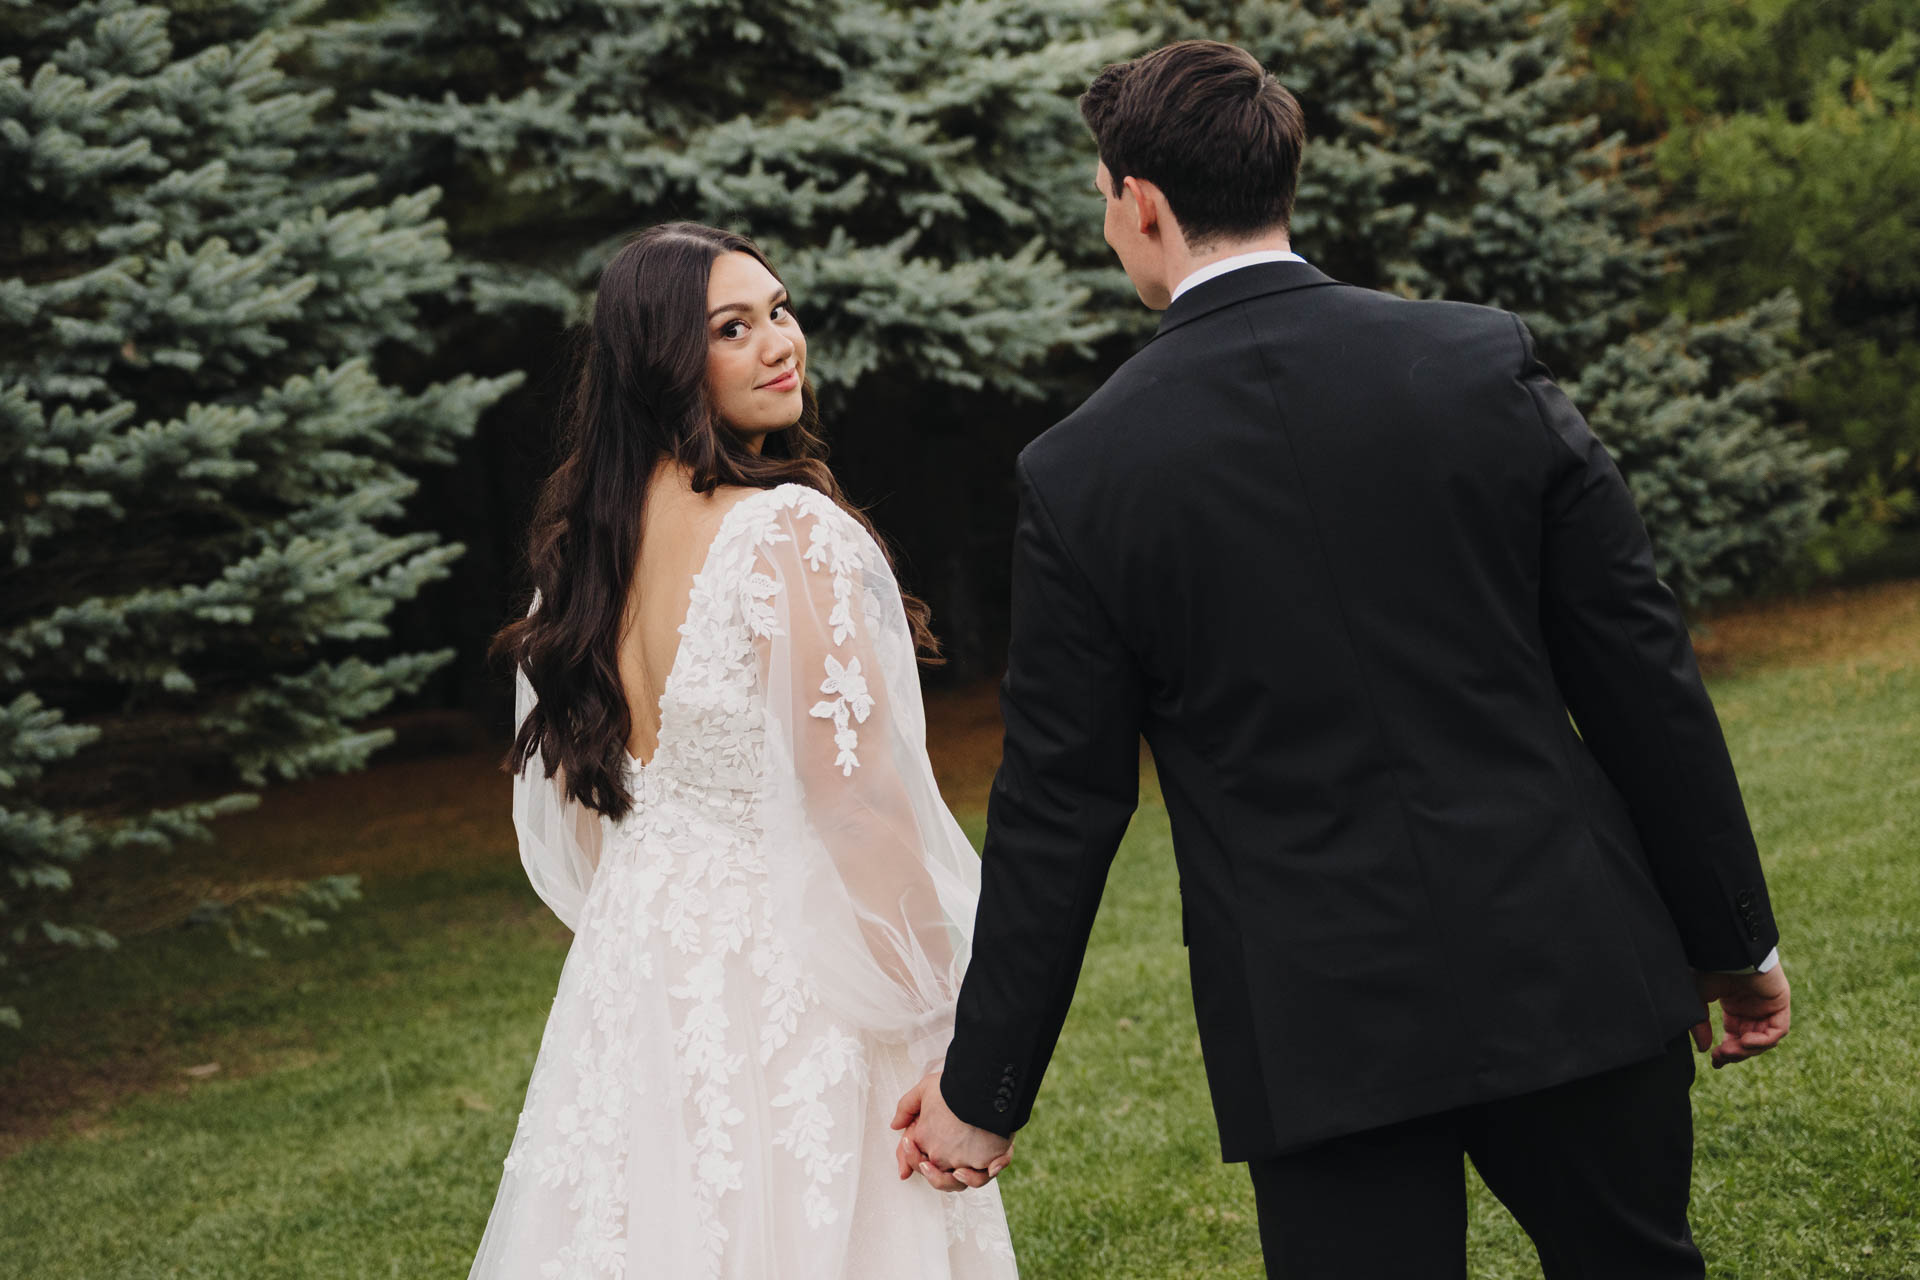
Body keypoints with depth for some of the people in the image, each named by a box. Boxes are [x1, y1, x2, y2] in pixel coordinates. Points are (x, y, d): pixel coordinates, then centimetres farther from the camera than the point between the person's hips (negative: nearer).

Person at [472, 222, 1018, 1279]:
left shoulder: (588, 535, 4)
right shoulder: (793, 534, -19)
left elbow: (570, 796, 12)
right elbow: (858, 796, -19)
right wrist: (930, 994, -9)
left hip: (632, 957, 7)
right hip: (785, 978, -7)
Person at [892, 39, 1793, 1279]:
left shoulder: (1080, 475, -7)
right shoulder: (1489, 365, -4)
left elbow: (1060, 810, -3)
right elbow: (1642, 676, -2)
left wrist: (985, 1089, 8)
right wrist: (1733, 935, 9)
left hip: (1322, 1036, -2)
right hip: (1569, 977, 2)